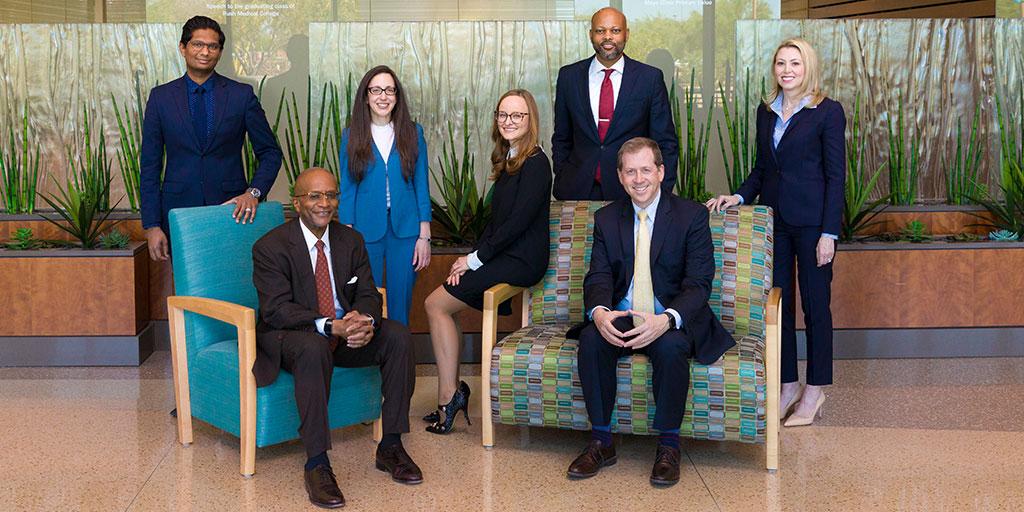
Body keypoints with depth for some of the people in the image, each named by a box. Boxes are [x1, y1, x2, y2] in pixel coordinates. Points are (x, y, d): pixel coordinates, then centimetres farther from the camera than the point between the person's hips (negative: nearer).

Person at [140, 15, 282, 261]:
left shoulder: (242, 95, 3)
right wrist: (152, 226, -2)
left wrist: (254, 192, -11)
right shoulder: (161, 97, 5)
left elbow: (270, 153, 7)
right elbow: (150, 165, 5)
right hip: (179, 209, 1)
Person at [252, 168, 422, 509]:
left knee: (397, 336, -19)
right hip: (288, 335, -5)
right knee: (314, 348, -39)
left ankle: (390, 447, -9)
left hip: (346, 331, 5)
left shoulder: (351, 240, 6)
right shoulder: (270, 247, -11)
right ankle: (316, 464, -33)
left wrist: (364, 321, -23)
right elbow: (276, 310, -19)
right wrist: (329, 326, -32)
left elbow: (368, 294, 3)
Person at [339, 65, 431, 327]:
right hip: (366, 229, 0)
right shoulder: (352, 136, 4)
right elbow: (346, 189, 5)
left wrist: (424, 236, -2)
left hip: (405, 228, 1)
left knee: (400, 305, 6)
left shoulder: (413, 132, 4)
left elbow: (421, 184, 5)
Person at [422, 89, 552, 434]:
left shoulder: (535, 163, -13)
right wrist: (473, 257, 1)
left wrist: (476, 258, -12)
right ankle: (450, 394, -1)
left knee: (437, 303, -11)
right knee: (437, 305, -3)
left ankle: (450, 395, -4)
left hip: (521, 261, -8)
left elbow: (518, 222, -18)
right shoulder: (507, 161, 16)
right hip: (502, 257, 8)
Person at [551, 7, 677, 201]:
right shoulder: (569, 76, 6)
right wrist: (561, 180, 4)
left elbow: (666, 144, 2)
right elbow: (561, 139, 13)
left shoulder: (651, 78, -1)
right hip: (578, 190, 2)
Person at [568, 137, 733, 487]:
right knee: (590, 340, -29)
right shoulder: (606, 219, 8)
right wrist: (599, 312, -25)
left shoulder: (692, 216, -3)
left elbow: (699, 283, -11)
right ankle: (601, 441, -15)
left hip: (672, 321, -3)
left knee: (671, 346, -36)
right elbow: (599, 276, 0)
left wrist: (666, 319, -30)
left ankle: (668, 445, -16)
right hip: (620, 320, 3)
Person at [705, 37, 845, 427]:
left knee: (815, 305, 2)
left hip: (812, 220, -6)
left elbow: (836, 176, -8)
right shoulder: (766, 111, 12)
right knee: (778, 303, 8)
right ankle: (788, 386, 19)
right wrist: (739, 196, 2)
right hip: (774, 218, 6)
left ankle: (814, 391, 13)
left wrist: (829, 233, -13)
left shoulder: (828, 112, -6)